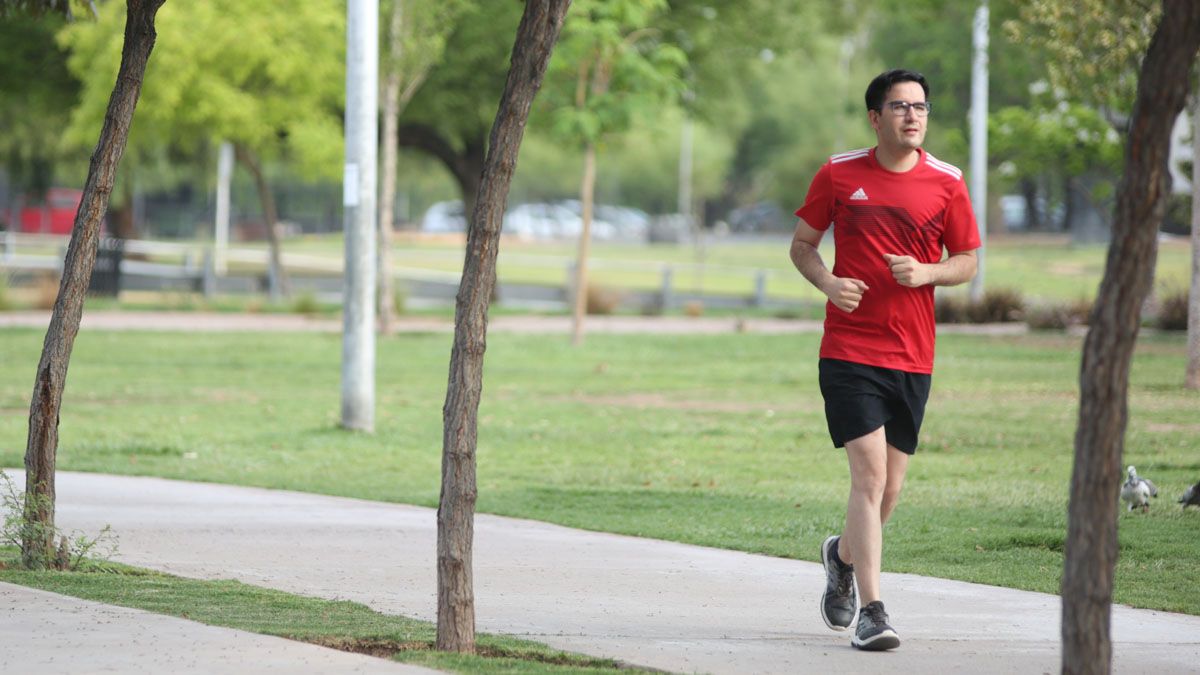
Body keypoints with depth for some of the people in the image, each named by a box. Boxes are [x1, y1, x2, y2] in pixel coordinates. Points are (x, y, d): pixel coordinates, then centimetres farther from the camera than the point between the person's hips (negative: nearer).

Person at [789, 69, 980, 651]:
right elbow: (802, 245, 9)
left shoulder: (946, 183, 3)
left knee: (889, 487, 10)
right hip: (849, 349, -3)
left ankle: (844, 554, 42)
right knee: (870, 472, -15)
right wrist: (828, 283, -11)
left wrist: (926, 272, -11)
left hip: (913, 356, 3)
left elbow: (966, 262, 10)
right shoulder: (839, 174, 0)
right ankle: (870, 612, -14)